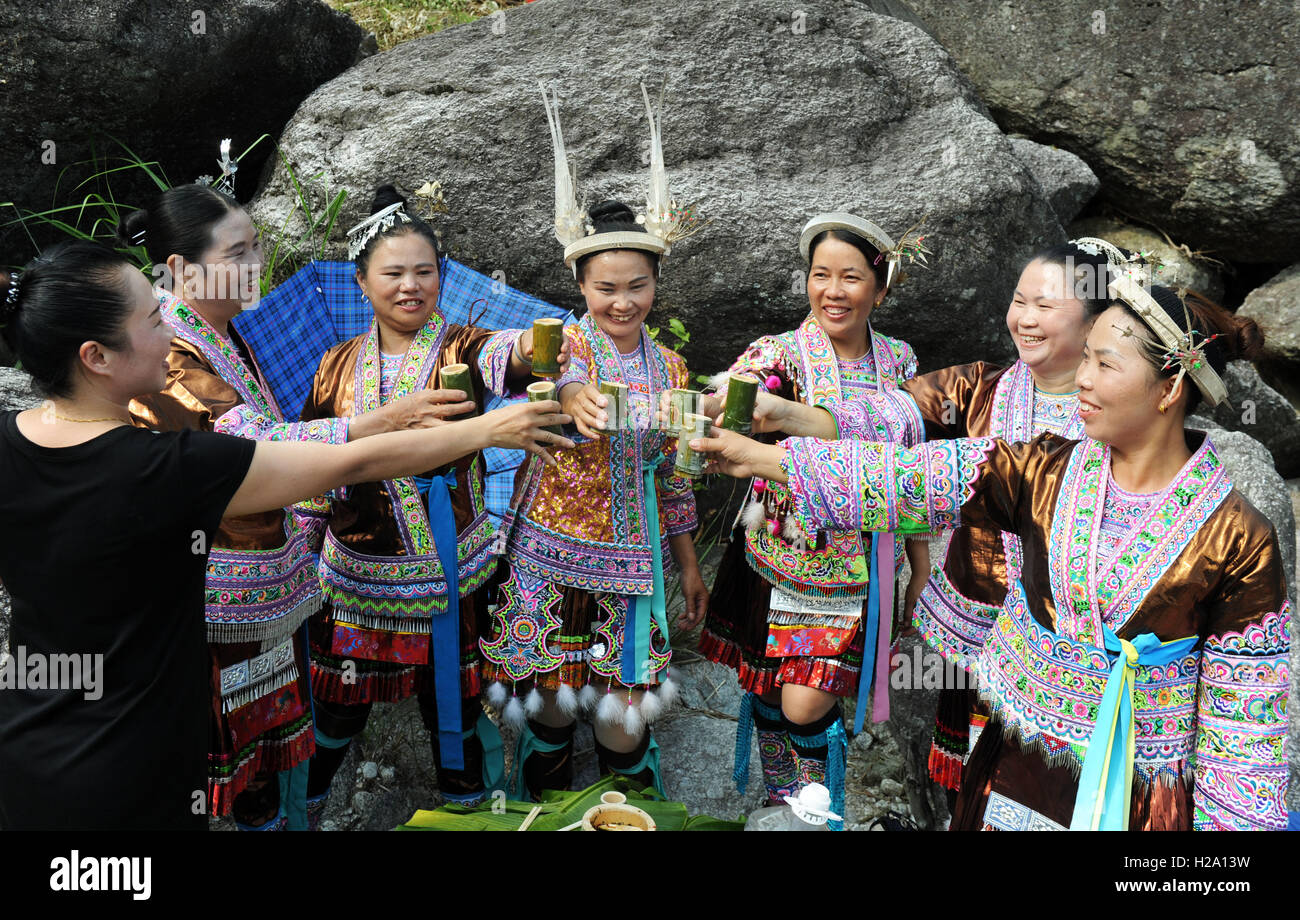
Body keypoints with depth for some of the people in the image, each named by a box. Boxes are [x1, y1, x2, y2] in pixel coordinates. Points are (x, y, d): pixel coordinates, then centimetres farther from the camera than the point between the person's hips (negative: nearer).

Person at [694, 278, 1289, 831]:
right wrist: (758, 457, -14)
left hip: (1137, 799, -3)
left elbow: (1244, 715, -7)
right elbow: (904, 476, -10)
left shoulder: (1237, 538, -14)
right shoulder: (1046, 474, -6)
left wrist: (1231, 819, -6)